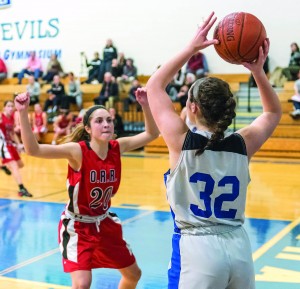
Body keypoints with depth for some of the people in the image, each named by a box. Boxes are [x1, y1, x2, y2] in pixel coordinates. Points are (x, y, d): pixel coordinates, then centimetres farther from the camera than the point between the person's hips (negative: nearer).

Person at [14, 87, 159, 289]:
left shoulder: (117, 148, -9)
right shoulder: (77, 151, -24)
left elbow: (152, 134, 0)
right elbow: (33, 149, -35)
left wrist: (145, 105, -14)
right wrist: (23, 113, -46)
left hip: (105, 223, 6)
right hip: (77, 226, -6)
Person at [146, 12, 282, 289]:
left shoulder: (182, 140, -9)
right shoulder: (243, 143, -1)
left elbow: (154, 86, 4)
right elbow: (274, 111, 20)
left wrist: (191, 48, 2)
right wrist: (258, 71, 8)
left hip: (197, 247, -4)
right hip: (239, 246, 4)